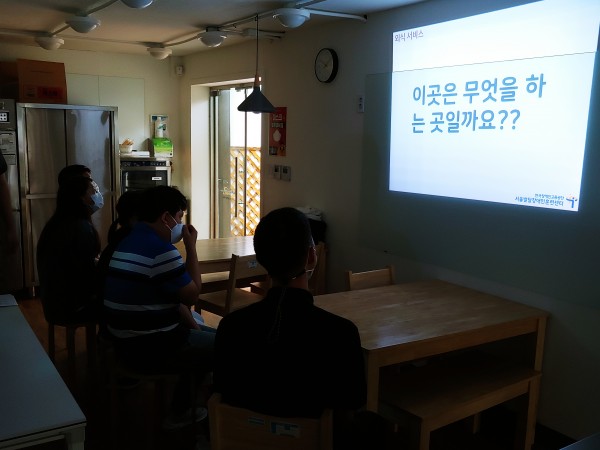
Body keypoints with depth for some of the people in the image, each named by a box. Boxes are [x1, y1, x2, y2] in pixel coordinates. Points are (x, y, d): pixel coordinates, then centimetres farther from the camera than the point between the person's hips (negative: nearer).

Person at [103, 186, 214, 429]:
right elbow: (192, 295, -12)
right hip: (150, 349, -10)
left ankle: (181, 410, 29)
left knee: (205, 336, 23)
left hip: (128, 342, 10)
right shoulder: (160, 250, -23)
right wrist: (191, 247, -7)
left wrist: (190, 323, 13)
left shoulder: (129, 241, 11)